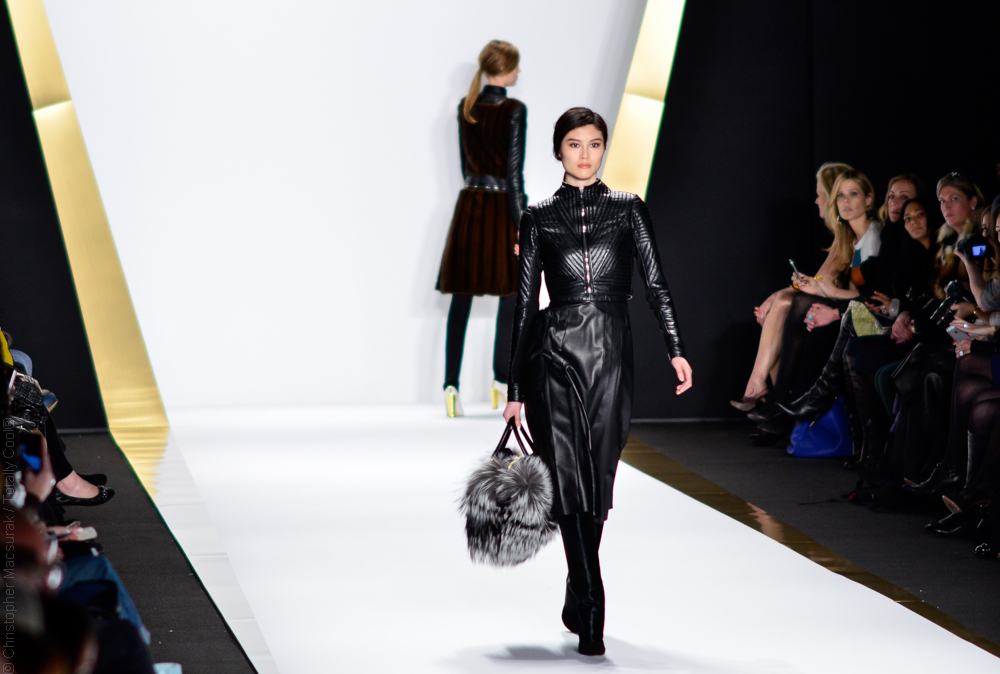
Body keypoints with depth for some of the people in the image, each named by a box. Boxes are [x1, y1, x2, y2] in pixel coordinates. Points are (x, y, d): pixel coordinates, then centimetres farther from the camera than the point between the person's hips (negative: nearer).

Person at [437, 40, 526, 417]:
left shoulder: (465, 108, 5)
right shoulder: (514, 110, -12)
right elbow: (515, 170, -14)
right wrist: (522, 227, -12)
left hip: (469, 205, 5)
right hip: (503, 206, -5)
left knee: (461, 297, 3)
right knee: (511, 292, 11)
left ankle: (451, 384, -6)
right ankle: (501, 380, 15)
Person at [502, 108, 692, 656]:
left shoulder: (627, 209, 10)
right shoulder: (539, 218, 8)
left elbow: (655, 283, 3)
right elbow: (525, 304, 8)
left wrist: (675, 349, -13)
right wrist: (516, 390, 6)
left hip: (612, 356, 1)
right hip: (555, 355, -1)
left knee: (598, 483, 4)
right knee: (570, 481, -10)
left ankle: (576, 603, 23)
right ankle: (591, 616, -11)